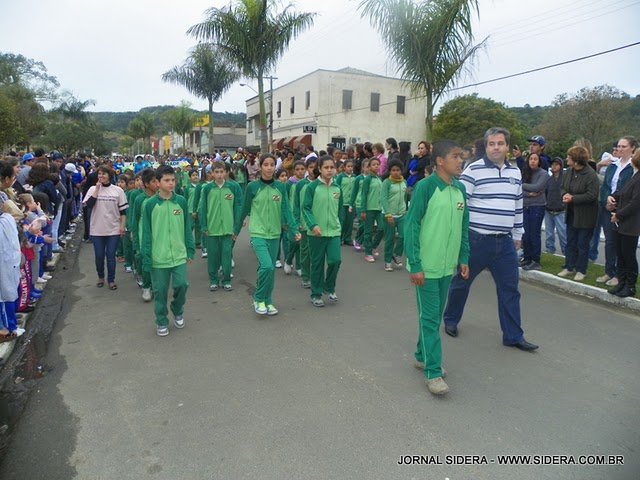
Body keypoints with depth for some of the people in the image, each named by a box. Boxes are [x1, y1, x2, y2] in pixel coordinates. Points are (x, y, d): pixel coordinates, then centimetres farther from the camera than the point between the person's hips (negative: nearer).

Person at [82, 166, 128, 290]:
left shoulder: (118, 190, 0)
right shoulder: (93, 189, 2)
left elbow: (123, 210, 2)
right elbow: (89, 204, -14)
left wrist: (122, 225, -3)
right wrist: (97, 189, -13)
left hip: (113, 229, -1)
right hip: (97, 229, 1)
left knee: (111, 256, 3)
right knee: (99, 256, 9)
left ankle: (111, 280, 15)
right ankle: (101, 277, 29)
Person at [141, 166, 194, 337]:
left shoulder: (181, 201, 1)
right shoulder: (150, 204, -5)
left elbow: (187, 227, 7)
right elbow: (146, 232, -2)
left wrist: (190, 250, 6)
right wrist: (146, 257, -5)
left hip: (179, 254, 1)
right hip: (158, 256, -1)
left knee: (182, 284, -2)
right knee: (160, 290, 8)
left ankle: (178, 311, 28)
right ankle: (161, 321, 27)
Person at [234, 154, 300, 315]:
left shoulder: (280, 187, 2)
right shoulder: (252, 186, -6)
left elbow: (286, 210, -1)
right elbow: (244, 210, 3)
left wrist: (294, 229, -11)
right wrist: (236, 230, 10)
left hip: (274, 234, 4)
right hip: (258, 233, -3)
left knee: (270, 268, 10)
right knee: (267, 266, -18)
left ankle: (268, 301, 26)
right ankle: (258, 299, 3)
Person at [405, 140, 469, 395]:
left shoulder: (460, 188, 6)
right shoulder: (425, 187, -14)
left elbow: (463, 226, 14)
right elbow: (412, 226, -15)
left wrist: (463, 258, 11)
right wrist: (414, 265, -17)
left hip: (448, 265, 7)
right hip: (427, 266, -6)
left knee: (436, 315, 17)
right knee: (429, 318, 1)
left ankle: (422, 356, 34)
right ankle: (433, 372, 10)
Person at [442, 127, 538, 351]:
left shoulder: (515, 172, 11)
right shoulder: (473, 170, -9)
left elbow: (518, 206, 20)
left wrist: (517, 234, 21)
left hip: (505, 242, 5)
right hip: (477, 240, -5)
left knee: (510, 289, 7)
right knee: (461, 282, 10)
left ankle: (513, 336, 18)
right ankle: (450, 320, 31)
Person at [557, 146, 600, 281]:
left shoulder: (591, 175, -19)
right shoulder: (569, 172, 2)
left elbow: (592, 195, -21)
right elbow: (563, 187, 13)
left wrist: (573, 198, -22)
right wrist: (565, 194, -9)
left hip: (585, 216, -6)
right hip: (571, 213, 7)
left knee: (582, 244, 4)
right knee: (570, 242, 14)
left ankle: (581, 270, 16)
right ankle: (568, 267, 25)